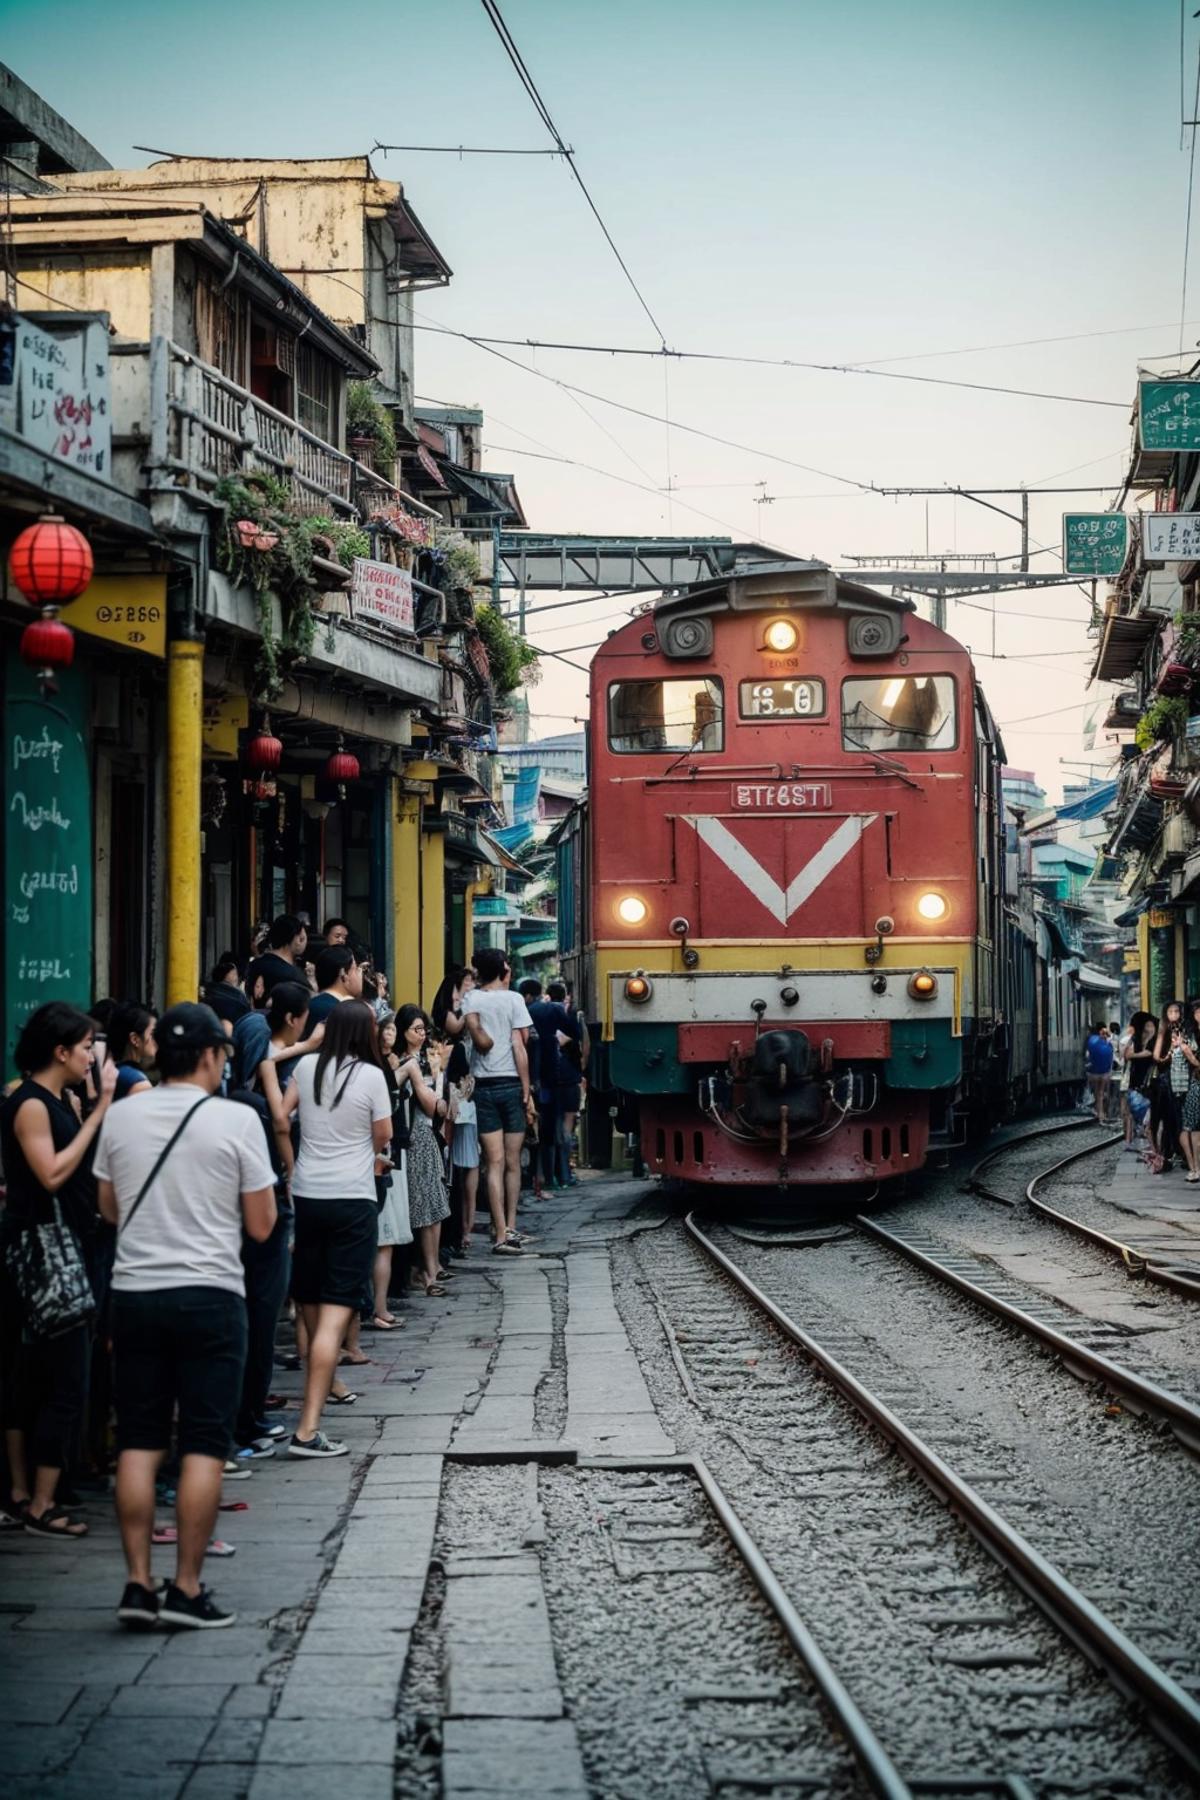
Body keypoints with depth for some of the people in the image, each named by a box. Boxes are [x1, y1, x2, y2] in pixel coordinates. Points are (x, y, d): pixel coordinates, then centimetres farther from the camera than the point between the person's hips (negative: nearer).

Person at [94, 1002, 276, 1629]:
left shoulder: (120, 1117, 2)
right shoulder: (236, 1120, -8)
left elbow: (110, 1210, 14)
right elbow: (261, 1225, -3)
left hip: (135, 1291, 4)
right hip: (209, 1293, -3)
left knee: (138, 1442, 8)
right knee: (204, 1444, 1)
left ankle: (138, 1583, 5)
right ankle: (186, 1589, 0)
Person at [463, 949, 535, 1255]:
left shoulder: (470, 999, 3)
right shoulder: (513, 999, -1)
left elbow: (480, 1039, -17)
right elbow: (519, 1048, -4)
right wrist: (527, 1092, -2)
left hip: (483, 1086, 1)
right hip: (511, 1084, -1)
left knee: (494, 1162, -2)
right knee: (512, 1162, 11)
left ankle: (501, 1234, -8)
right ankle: (510, 1227, 16)